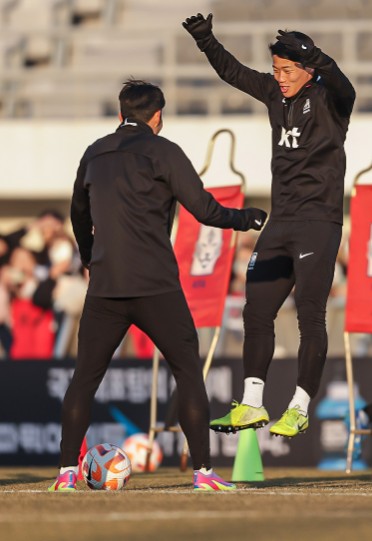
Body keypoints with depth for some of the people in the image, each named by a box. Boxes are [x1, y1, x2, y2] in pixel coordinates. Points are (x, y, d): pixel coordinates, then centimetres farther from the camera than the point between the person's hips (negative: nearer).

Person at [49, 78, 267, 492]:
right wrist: (248, 219, 15)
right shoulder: (162, 152, -1)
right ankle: (203, 471, -2)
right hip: (155, 287, -4)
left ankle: (67, 471, 3)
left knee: (84, 378, 10)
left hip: (103, 288, 4)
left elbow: (79, 214, 30)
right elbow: (204, 210, -4)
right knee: (188, 371, 4)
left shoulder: (94, 155, 15)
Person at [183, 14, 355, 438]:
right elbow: (234, 73, 20)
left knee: (309, 316, -8)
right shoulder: (276, 95, 11)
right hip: (280, 223, 7)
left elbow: (339, 84, -30)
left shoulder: (327, 98, -7)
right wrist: (205, 39, 8)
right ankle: (251, 406, 12)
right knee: (256, 311, 5)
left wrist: (315, 58, -47)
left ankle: (299, 410, -3)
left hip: (318, 223, -7)